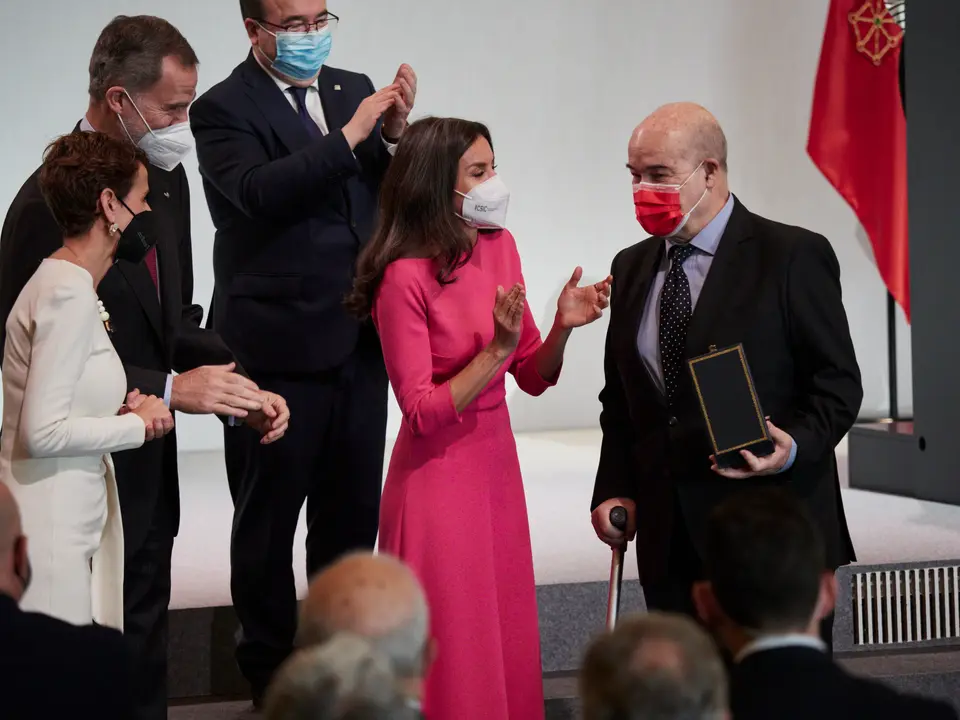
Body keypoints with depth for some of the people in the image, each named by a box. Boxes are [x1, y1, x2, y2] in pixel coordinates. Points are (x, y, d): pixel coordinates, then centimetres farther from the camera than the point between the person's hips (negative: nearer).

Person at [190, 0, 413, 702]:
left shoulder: (354, 90, 9)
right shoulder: (225, 109, -8)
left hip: (358, 345, 5)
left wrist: (395, 134, -11)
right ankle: (272, 674, 21)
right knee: (268, 519, 9)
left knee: (352, 513, 14)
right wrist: (350, 135, -24)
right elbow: (257, 191, -25)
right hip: (277, 349, -5)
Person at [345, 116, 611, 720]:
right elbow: (423, 413, -17)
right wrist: (496, 349, -25)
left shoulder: (499, 246, 4)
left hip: (498, 468, 7)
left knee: (508, 645, 14)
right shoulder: (405, 276, -17)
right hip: (440, 482, -7)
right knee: (454, 655, 3)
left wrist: (563, 327, -10)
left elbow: (533, 378, 8)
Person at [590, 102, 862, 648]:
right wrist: (615, 491, 6)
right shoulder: (632, 267, 14)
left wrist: (794, 447, -22)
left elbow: (837, 383, -4)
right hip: (669, 538, 5)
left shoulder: (794, 256, -4)